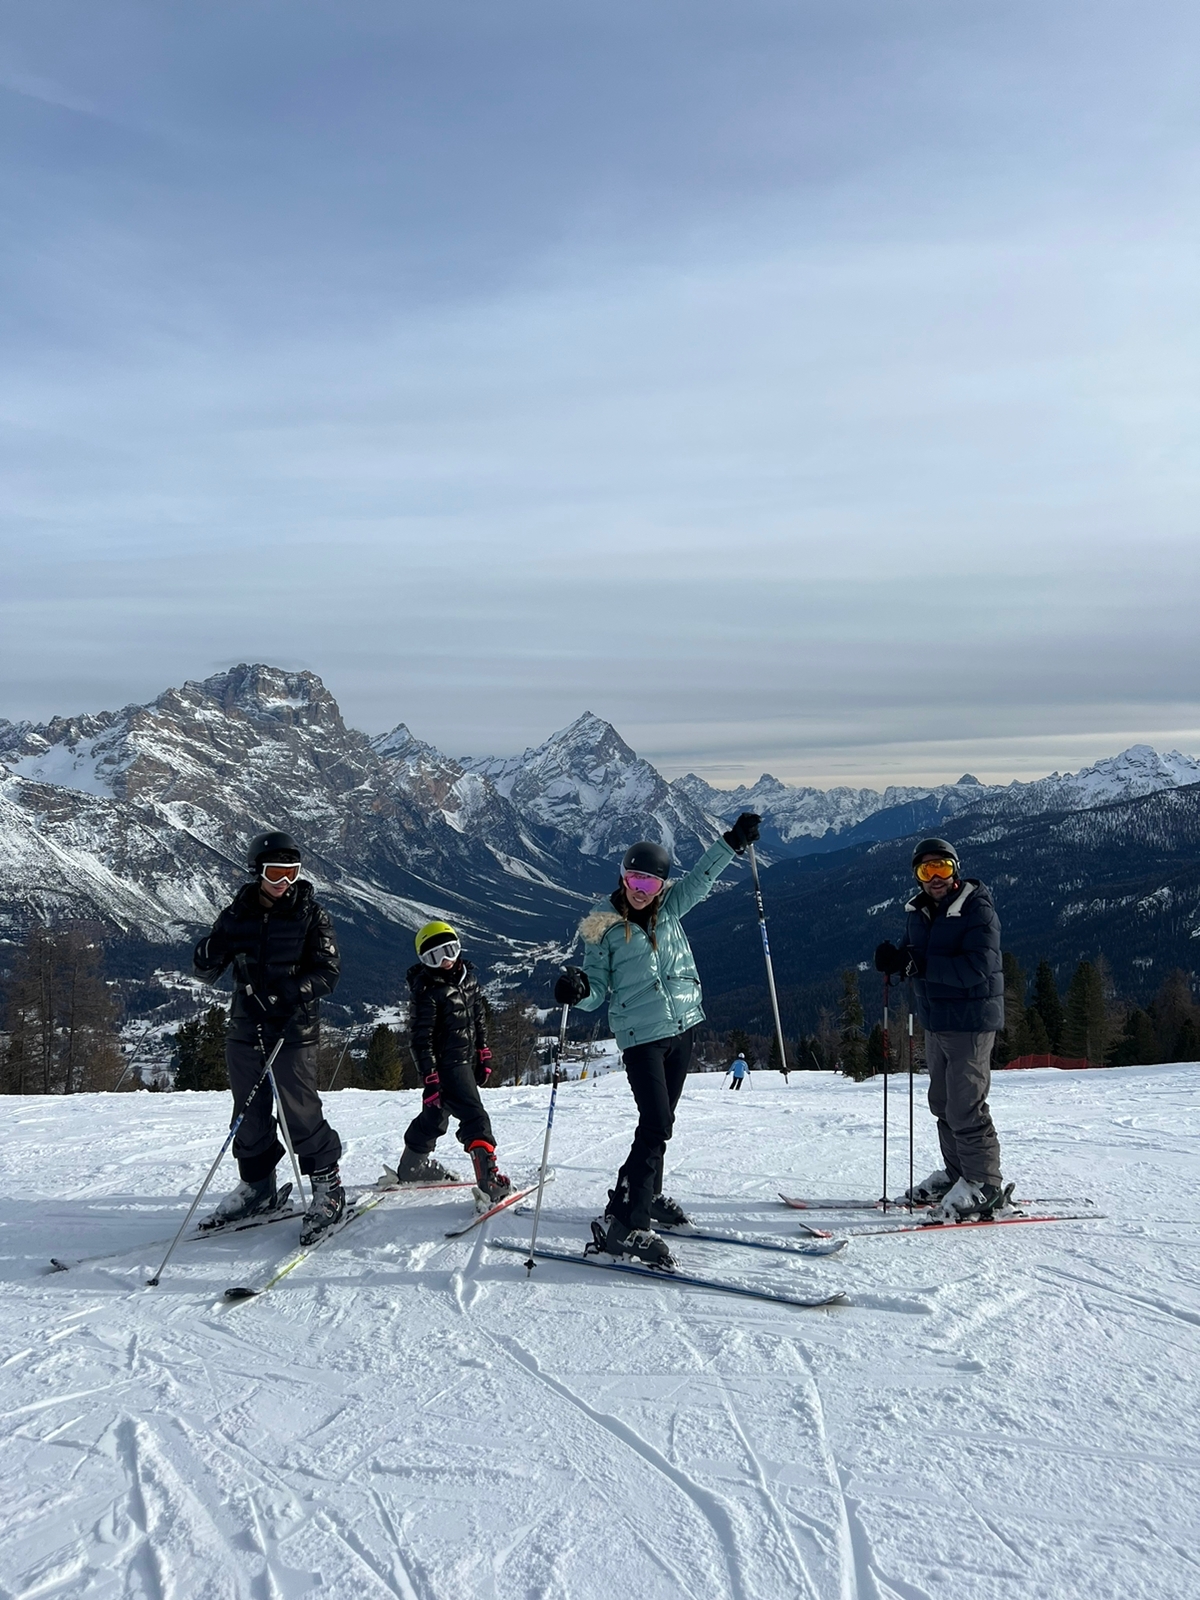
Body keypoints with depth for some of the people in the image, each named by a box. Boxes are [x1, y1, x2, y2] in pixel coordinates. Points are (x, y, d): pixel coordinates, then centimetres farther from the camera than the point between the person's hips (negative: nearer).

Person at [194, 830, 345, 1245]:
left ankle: (328, 1188, 9)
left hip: (295, 1029, -4)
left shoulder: (311, 914, -3)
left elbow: (328, 972, -7)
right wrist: (213, 950, -16)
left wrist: (289, 991, -22)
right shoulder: (236, 915, 5)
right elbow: (205, 972, 7)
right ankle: (258, 1186, 28)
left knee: (300, 1112, -7)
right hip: (245, 1028, 4)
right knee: (249, 1112, 10)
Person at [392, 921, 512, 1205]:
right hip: (446, 1064, -8)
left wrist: (483, 1054, 15)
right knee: (475, 1117, -17)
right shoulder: (426, 991, -17)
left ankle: (412, 1167, 38)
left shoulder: (468, 976, 5)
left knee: (435, 1116, 21)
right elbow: (421, 1037, -17)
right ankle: (489, 1178, -22)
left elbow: (479, 1017, 16)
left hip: (467, 1060, 8)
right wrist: (430, 1078, -20)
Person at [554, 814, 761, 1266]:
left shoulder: (669, 908, 5)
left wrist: (734, 839, 4)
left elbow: (701, 876, 11)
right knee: (656, 1125, -17)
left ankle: (648, 1195, 35)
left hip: (683, 1027, 6)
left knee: (662, 1120, 17)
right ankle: (621, 1223, -17)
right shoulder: (603, 928, -6)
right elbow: (598, 989, -6)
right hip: (641, 1037, -6)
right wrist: (578, 990, -27)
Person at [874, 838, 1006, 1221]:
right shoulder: (920, 912, 9)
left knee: (965, 1106, -9)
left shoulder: (977, 910, -15)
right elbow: (911, 958, 12)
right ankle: (957, 1171, 30)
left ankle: (984, 1184, 1)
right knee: (942, 1102, 16)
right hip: (935, 1021, 8)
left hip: (971, 1021, -8)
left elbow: (979, 966, -26)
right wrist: (895, 960, -13)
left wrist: (922, 964, -30)